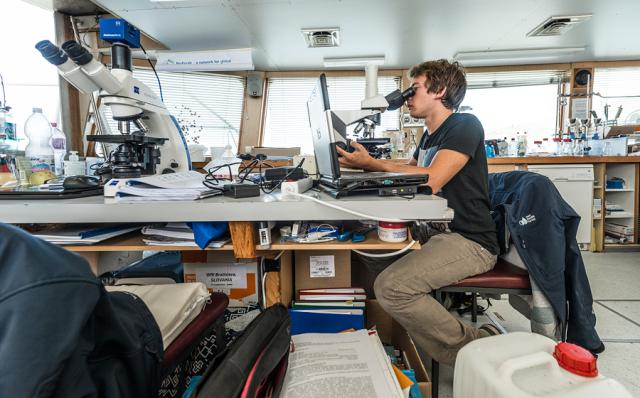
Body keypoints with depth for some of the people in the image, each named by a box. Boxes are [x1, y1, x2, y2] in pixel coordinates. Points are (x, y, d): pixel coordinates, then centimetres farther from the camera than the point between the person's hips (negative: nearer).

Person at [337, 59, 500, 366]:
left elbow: (430, 181, -22)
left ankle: (476, 346, -6)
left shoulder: (465, 125, -10)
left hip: (469, 241, -9)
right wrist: (363, 162, 14)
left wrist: (371, 164, -15)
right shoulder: (430, 134, 18)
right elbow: (408, 172, 27)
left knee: (391, 286, -26)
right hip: (440, 233, 10)